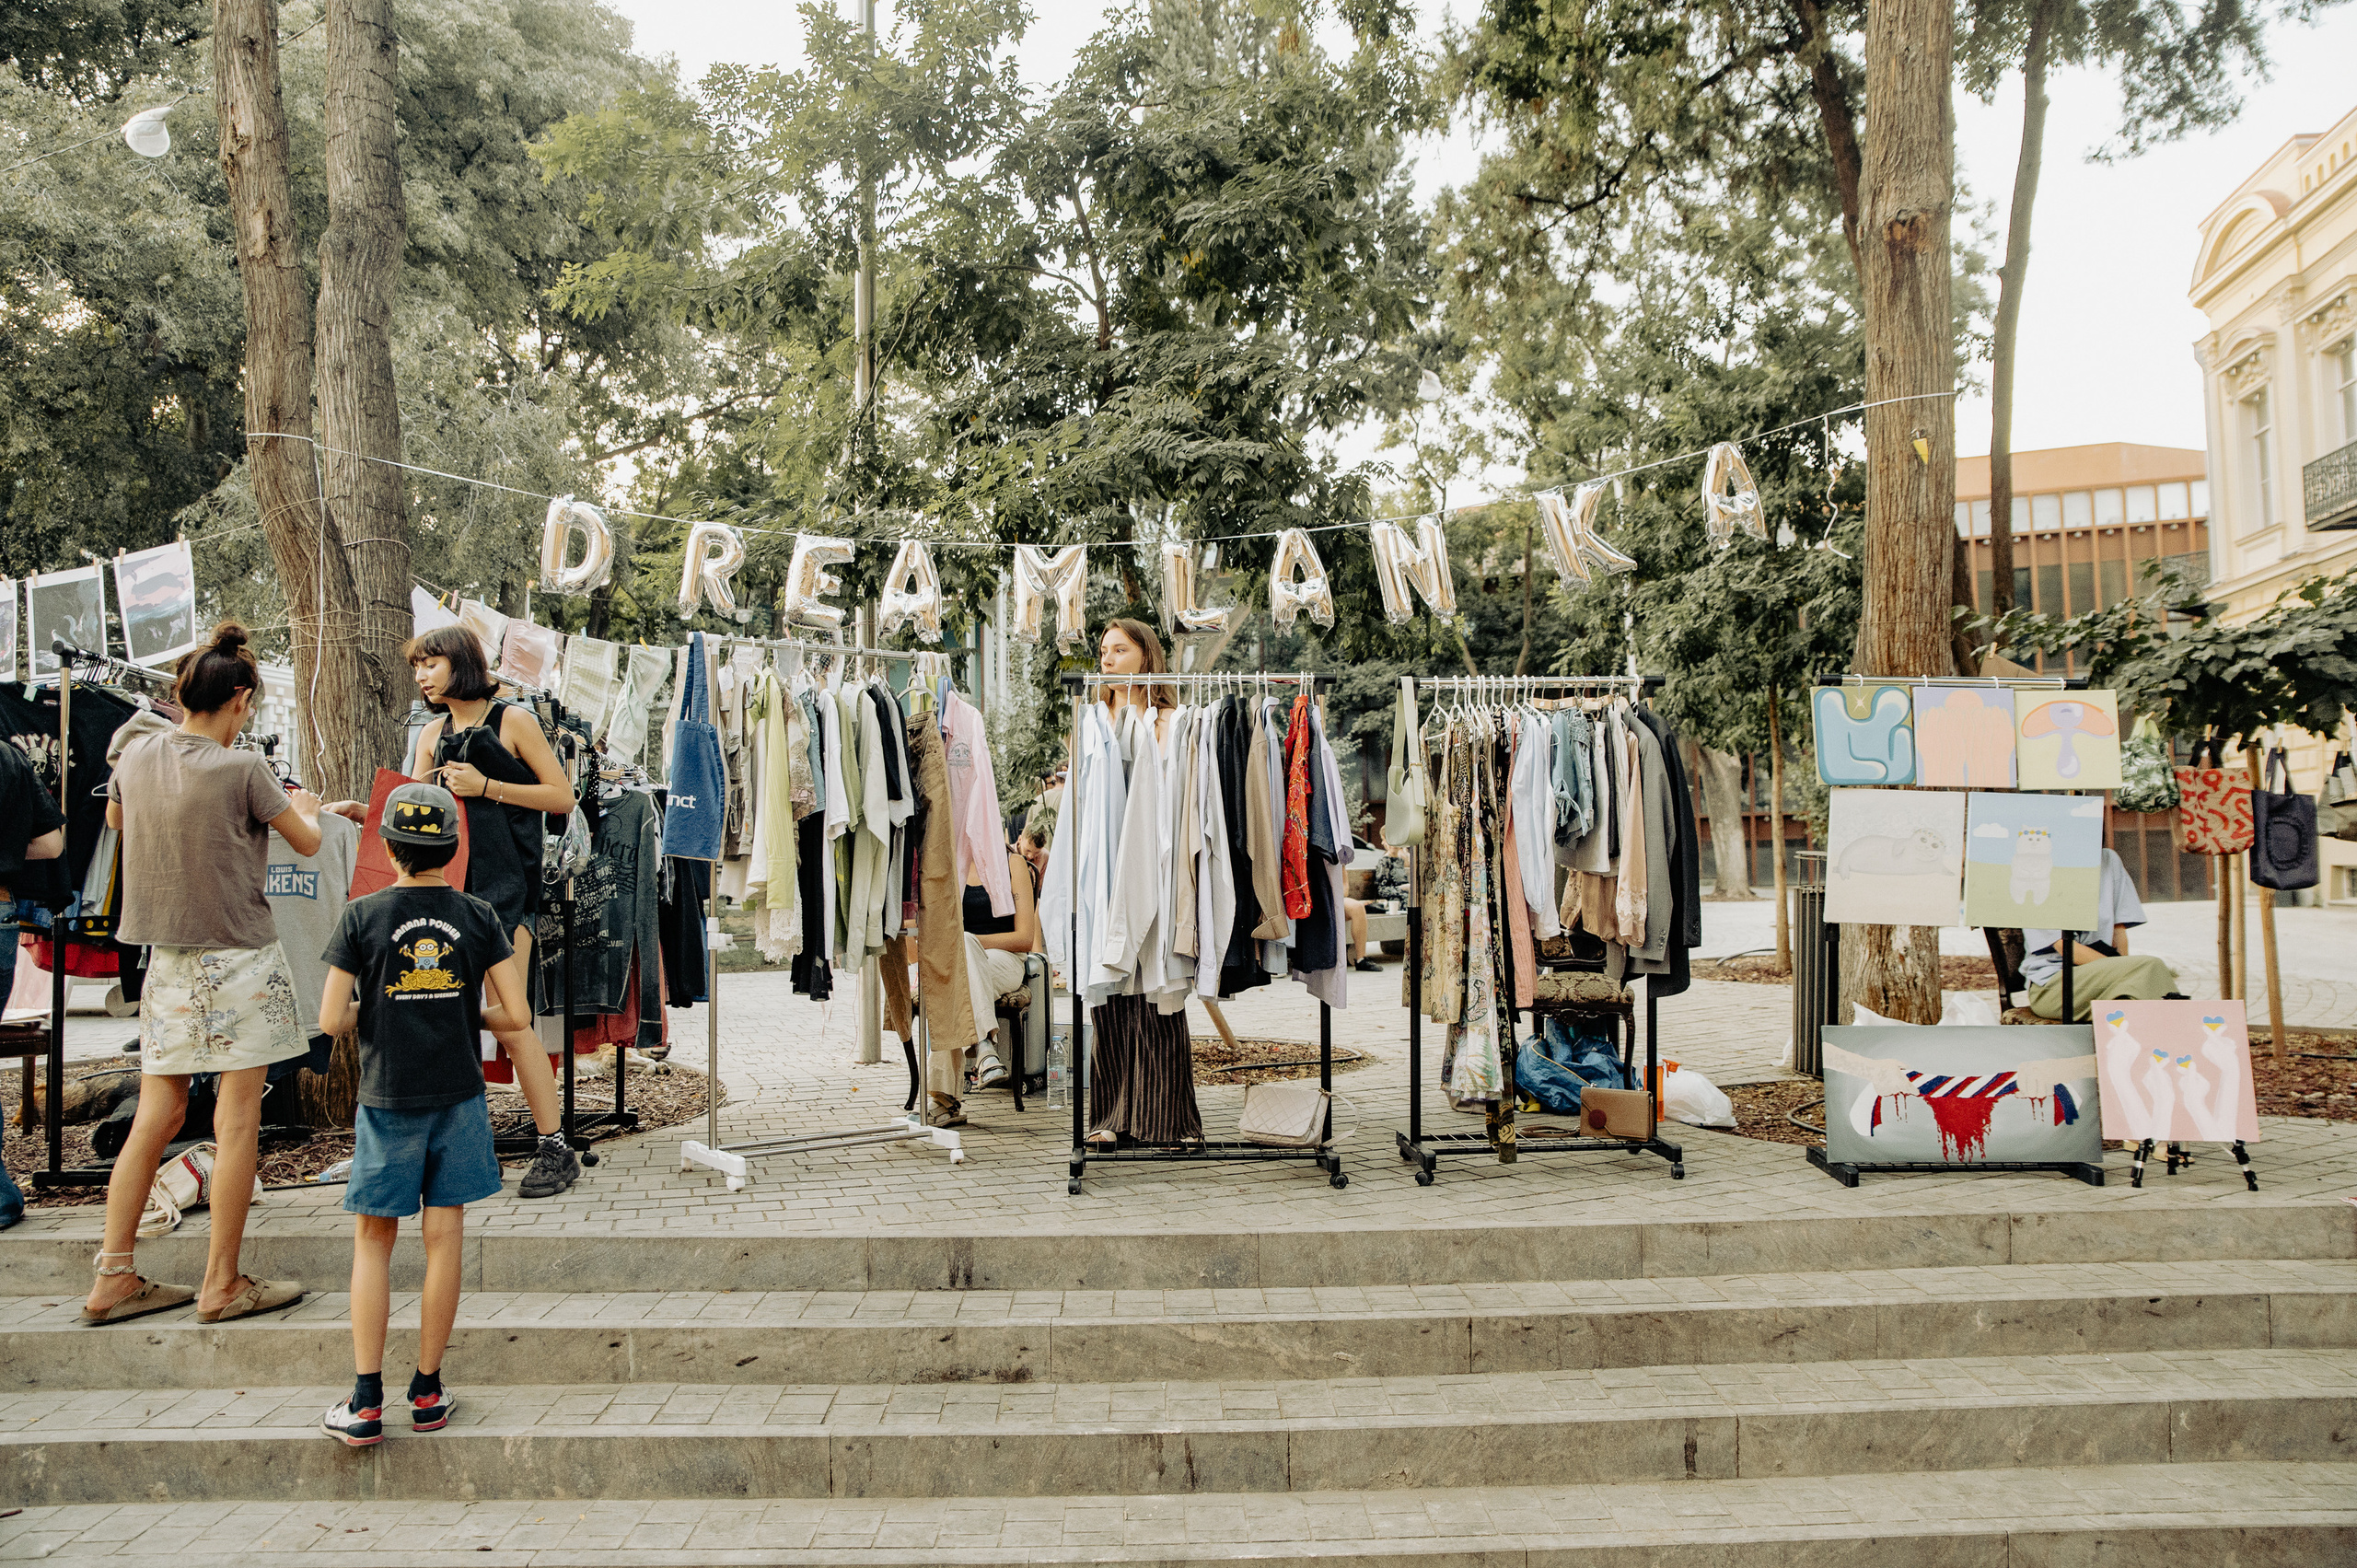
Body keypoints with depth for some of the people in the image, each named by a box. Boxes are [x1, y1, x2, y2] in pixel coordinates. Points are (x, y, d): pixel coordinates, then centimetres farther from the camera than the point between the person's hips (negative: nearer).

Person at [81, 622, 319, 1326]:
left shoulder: (137, 754, 3)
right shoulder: (242, 769, -13)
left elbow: (116, 818, 24)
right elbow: (307, 843, 0)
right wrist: (304, 806, 21)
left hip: (167, 957, 6)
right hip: (239, 957, -6)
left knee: (156, 1115, 12)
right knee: (237, 1121, 1)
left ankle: (114, 1280, 16)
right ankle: (222, 1285, 7)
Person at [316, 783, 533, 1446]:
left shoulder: (362, 916, -6)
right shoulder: (479, 917, -3)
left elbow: (331, 1020, -8)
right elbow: (518, 1015, -5)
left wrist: (371, 1010, 12)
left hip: (388, 1102, -1)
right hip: (457, 1098, 1)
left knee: (373, 1242, 9)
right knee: (444, 1240, 7)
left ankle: (367, 1402, 8)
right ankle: (428, 1392, 15)